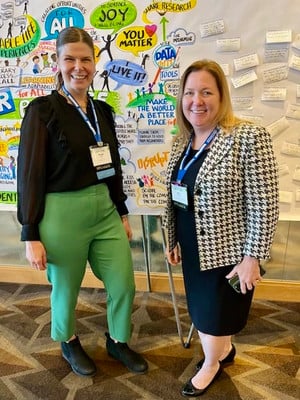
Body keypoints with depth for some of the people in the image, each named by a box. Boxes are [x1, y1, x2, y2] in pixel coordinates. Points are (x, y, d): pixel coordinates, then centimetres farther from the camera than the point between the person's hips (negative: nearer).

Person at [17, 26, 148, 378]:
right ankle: (69, 344, 44)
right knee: (66, 289, 14)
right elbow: (29, 175, -10)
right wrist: (30, 234, -11)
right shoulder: (42, 111, -9)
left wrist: (122, 213, 16)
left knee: (124, 284, 12)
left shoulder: (102, 110, 8)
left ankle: (118, 341, 39)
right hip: (61, 214, -5)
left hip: (105, 209, 6)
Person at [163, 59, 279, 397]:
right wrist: (172, 240, 13)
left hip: (227, 249, -6)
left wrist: (252, 257, -18)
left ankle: (211, 364, 39)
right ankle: (224, 349, 48)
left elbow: (263, 203, -19)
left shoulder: (248, 137, -20)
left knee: (216, 311, 12)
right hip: (193, 248, 7)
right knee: (202, 307, 21)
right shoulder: (182, 141, 3)